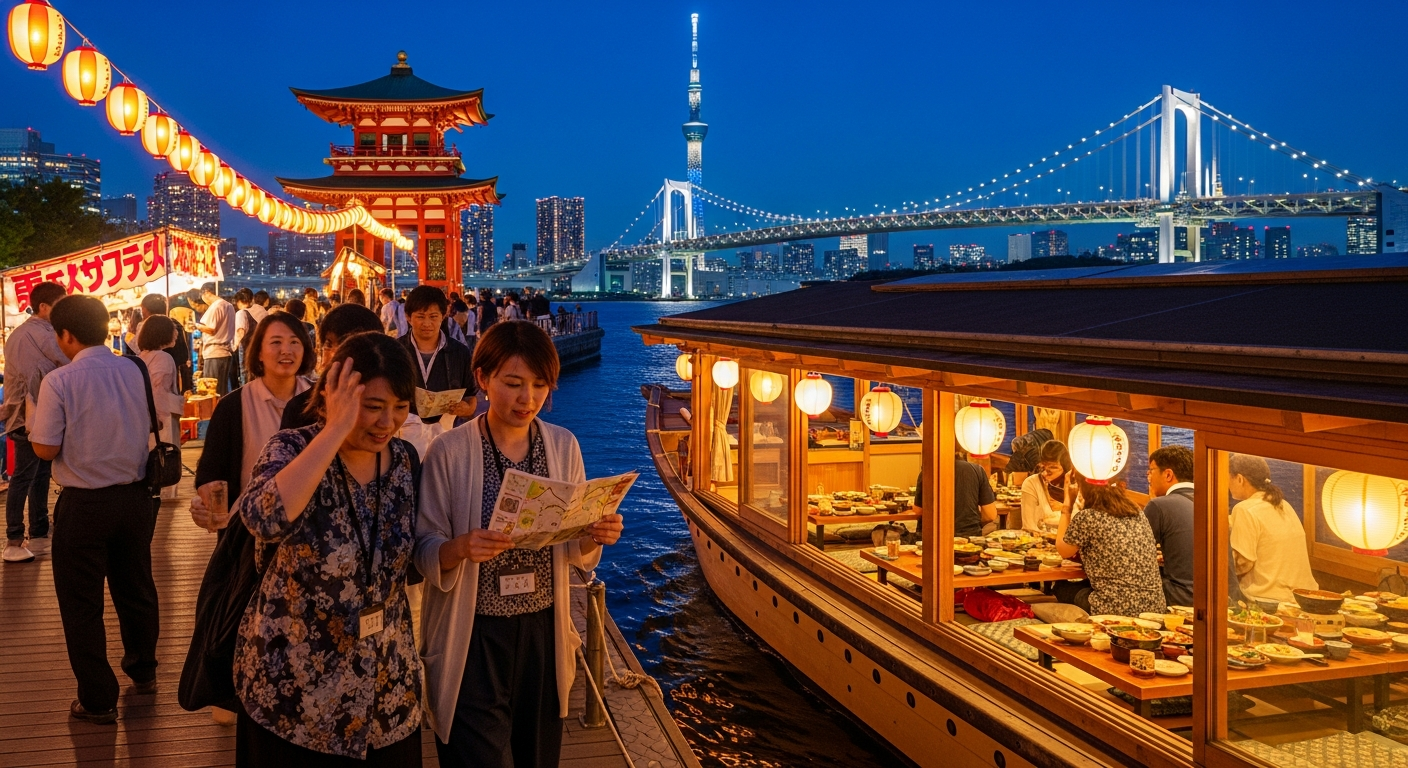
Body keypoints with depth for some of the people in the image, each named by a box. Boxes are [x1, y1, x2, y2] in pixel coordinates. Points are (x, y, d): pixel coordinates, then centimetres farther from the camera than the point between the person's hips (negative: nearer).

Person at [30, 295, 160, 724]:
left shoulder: (59, 382, -17)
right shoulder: (136, 371, -4)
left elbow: (45, 449, -13)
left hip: (84, 505, -5)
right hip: (134, 496, 5)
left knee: (82, 604, 9)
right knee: (135, 588, 22)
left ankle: (98, 701, 17)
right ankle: (143, 672, 40)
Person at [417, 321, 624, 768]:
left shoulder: (563, 446, 1)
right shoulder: (448, 452, -11)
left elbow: (574, 550, 7)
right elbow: (424, 550, -8)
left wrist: (595, 536, -14)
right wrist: (461, 548, -28)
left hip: (543, 633, 4)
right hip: (473, 637, -4)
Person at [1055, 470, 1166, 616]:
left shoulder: (1086, 517, -12)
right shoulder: (1137, 514, 7)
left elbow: (1063, 551, 7)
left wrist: (1068, 503, 10)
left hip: (1116, 612, -6)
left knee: (1062, 587, 22)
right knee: (1085, 585, 31)